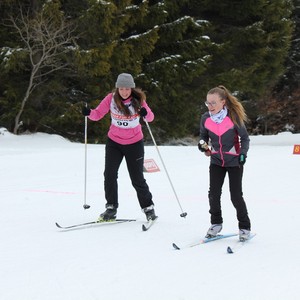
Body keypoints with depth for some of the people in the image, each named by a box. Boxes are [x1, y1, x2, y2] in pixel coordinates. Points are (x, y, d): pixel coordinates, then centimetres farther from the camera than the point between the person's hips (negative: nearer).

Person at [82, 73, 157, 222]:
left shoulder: (138, 100, -12)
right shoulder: (111, 98, -10)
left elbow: (151, 117, -9)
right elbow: (98, 114, -7)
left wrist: (146, 113, -32)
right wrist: (89, 113, -29)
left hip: (134, 143, -1)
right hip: (114, 142, 1)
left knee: (137, 178, 3)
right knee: (109, 174, -8)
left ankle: (148, 207, 21)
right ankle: (111, 208, 5)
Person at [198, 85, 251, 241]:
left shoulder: (233, 117, -17)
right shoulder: (205, 118, -8)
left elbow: (245, 138, -7)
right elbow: (204, 135, 10)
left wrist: (243, 153, -21)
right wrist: (202, 143, -11)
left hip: (234, 161, -3)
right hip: (216, 161, 3)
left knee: (236, 196, -4)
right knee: (213, 194, -3)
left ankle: (244, 227, 13)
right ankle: (216, 223, 19)